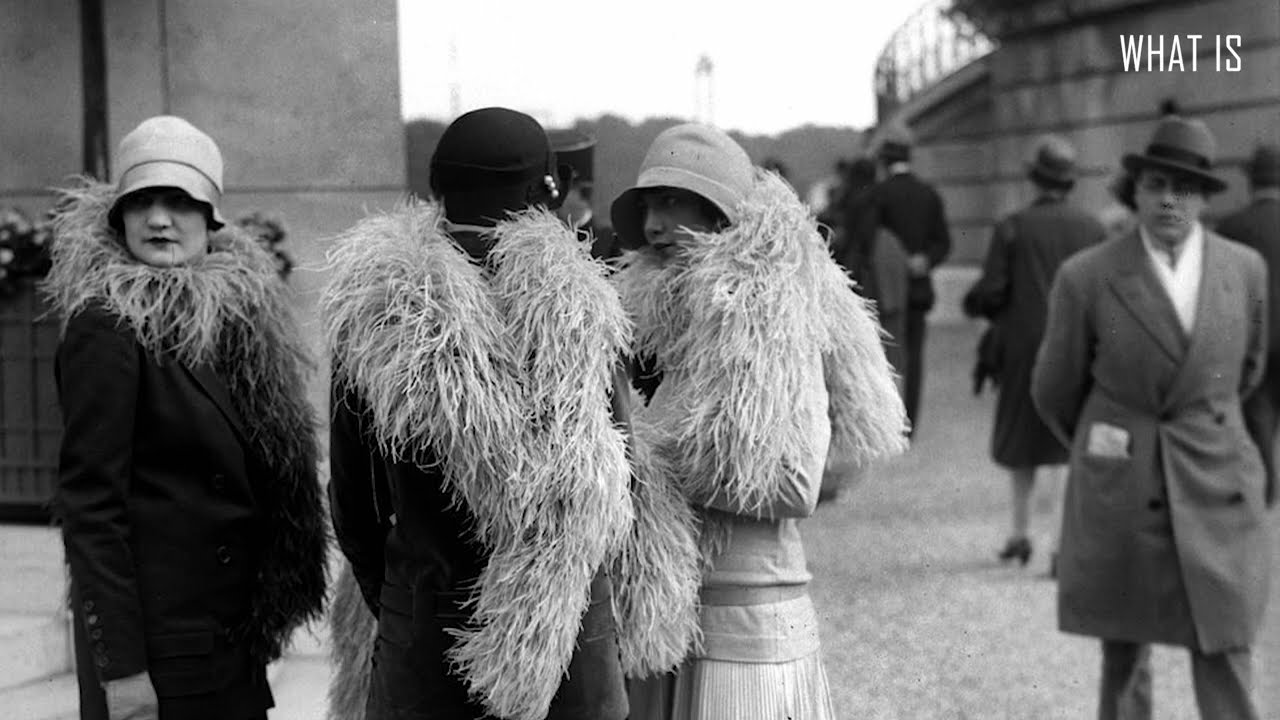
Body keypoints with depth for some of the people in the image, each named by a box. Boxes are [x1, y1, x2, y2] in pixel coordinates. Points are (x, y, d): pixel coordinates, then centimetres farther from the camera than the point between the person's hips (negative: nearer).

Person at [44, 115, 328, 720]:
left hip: (233, 641, 7)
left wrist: (261, 626, 11)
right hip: (158, 638, -7)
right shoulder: (105, 330, -12)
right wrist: (120, 667, -19)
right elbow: (88, 504, -15)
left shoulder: (229, 318, 10)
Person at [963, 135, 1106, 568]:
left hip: (1026, 346, -1)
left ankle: (1020, 533, 23)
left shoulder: (1012, 229, -6)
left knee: (1021, 439, 17)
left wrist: (972, 304, 13)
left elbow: (990, 292, -8)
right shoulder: (1093, 229, 0)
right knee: (1076, 445, 3)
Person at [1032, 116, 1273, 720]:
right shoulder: (1086, 277, -7)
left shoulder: (1245, 268, 2)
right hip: (1120, 497, -1)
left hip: (1217, 495, 2)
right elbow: (1056, 390, 6)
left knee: (1225, 671, -1)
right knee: (1123, 662, 8)